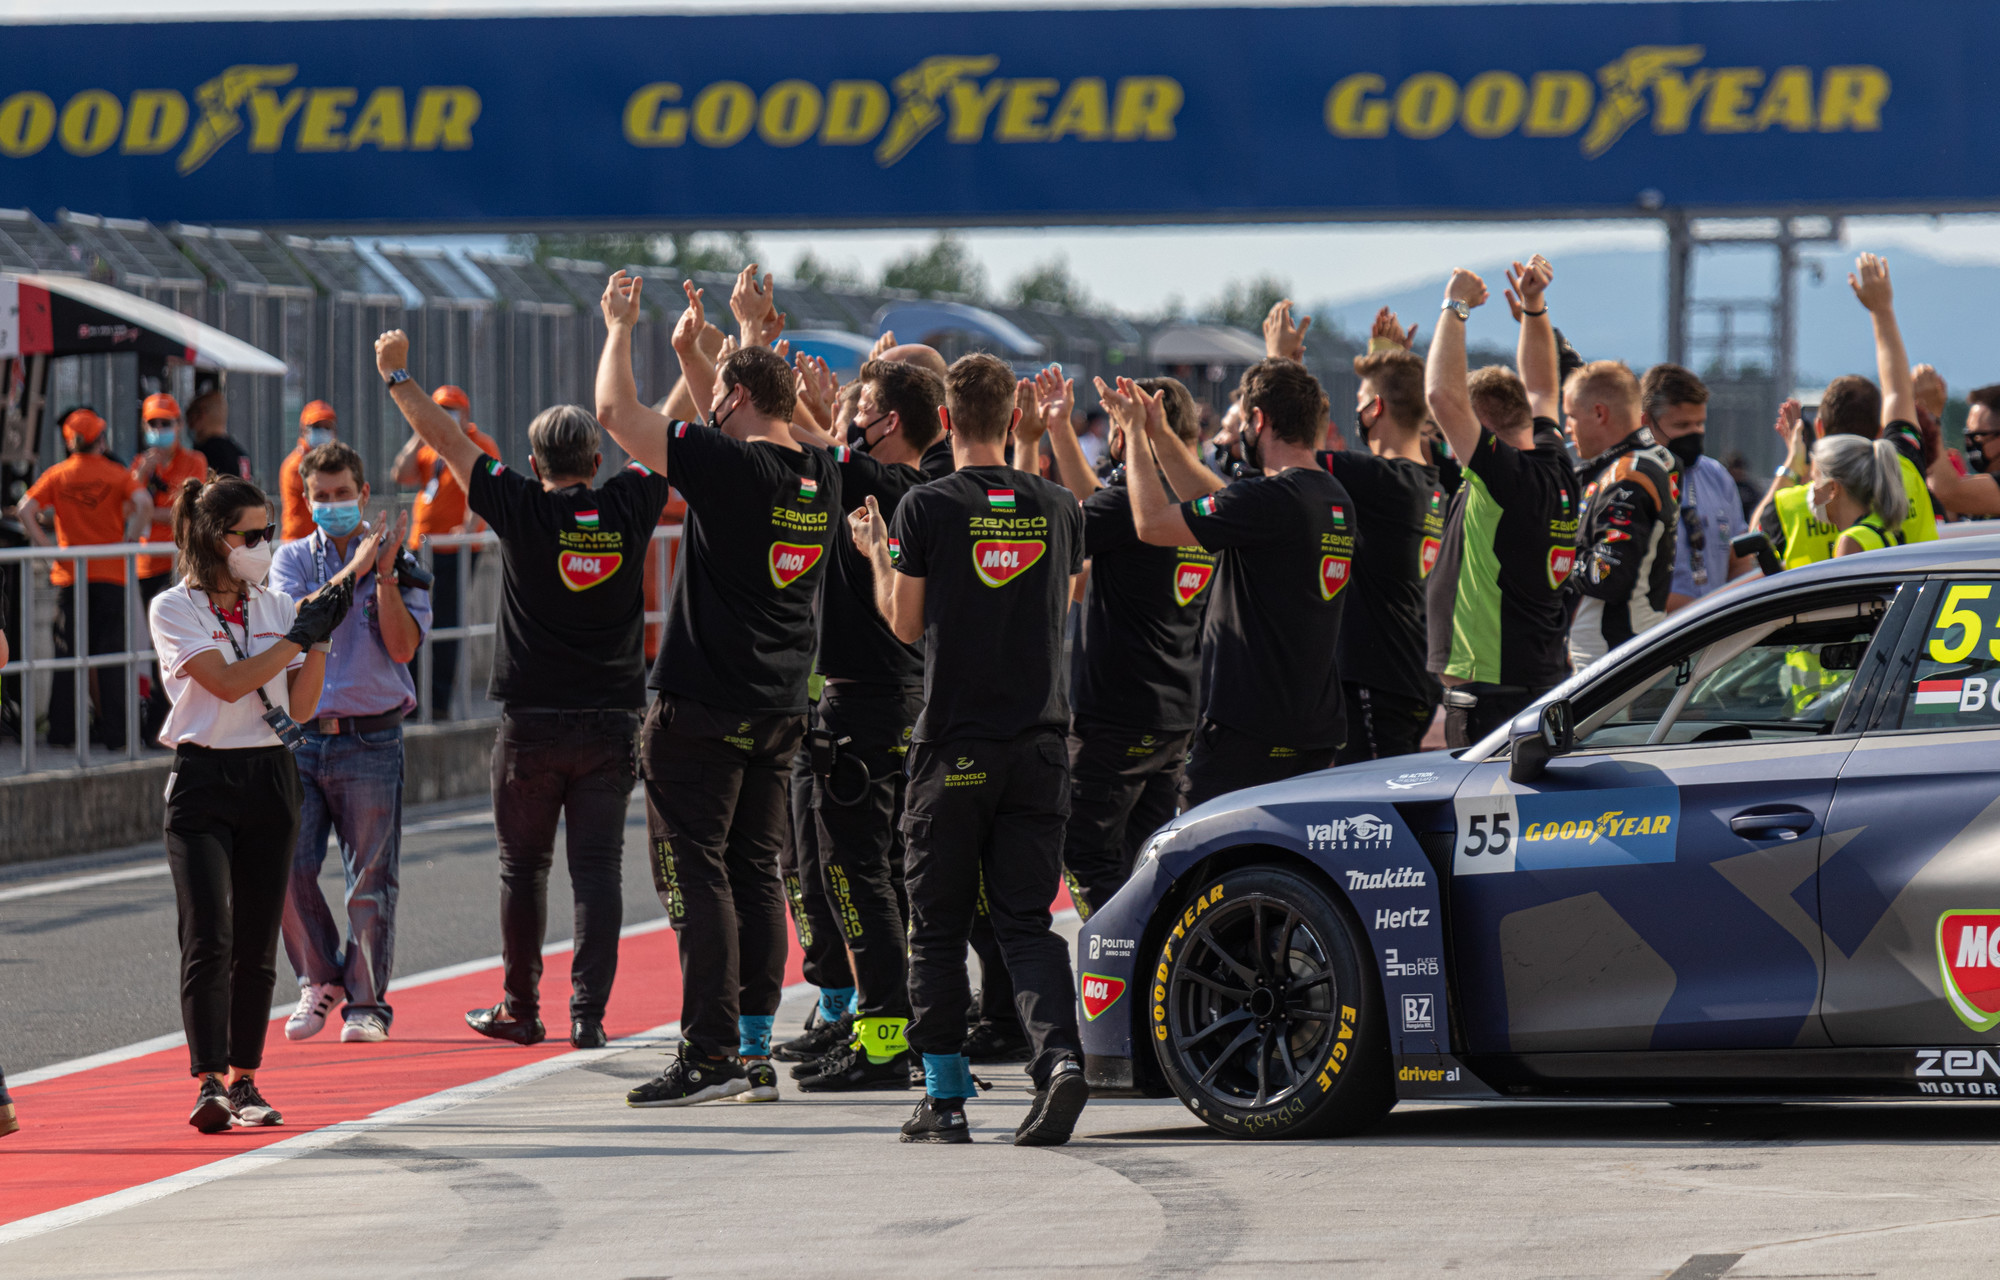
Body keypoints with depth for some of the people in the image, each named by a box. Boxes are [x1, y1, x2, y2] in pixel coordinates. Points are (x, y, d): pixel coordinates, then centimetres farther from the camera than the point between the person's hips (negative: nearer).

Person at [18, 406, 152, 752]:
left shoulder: (57, 475, 3)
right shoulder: (116, 474, -2)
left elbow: (25, 510, -7)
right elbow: (144, 504, -18)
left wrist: (45, 548, -4)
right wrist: (129, 541, -8)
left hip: (69, 576, 1)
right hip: (110, 574, -1)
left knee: (68, 654, 8)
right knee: (111, 654, 3)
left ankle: (62, 730, 8)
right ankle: (113, 731, 1)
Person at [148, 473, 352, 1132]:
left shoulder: (276, 607, 10)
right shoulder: (174, 609, -3)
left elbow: (300, 708, 7)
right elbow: (228, 681, -16)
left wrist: (321, 639, -5)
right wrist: (302, 633, -14)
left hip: (271, 780, 4)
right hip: (202, 782, -4)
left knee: (256, 943, 6)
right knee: (208, 938, -14)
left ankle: (244, 1082, 14)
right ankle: (209, 1084, -16)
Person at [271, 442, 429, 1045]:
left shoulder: (396, 560, 4)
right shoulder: (291, 560, 10)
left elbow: (402, 646, -7)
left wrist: (384, 572, -13)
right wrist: (354, 571, -16)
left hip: (370, 739, -2)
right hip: (300, 734, 2)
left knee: (371, 877, -1)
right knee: (289, 867, -4)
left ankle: (366, 1001, 9)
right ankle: (320, 980, 16)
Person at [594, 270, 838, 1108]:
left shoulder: (730, 466, -16)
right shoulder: (819, 479, 6)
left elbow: (617, 414, -13)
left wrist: (619, 328, 1)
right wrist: (690, 351, 30)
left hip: (703, 708, -7)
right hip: (780, 709, 7)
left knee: (694, 874, -5)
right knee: (756, 872, 11)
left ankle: (709, 1053, -10)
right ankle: (755, 1052, 12)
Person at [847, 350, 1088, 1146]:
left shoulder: (926, 509, -8)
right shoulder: (1055, 507, 3)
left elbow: (905, 624, -3)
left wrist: (876, 554, 15)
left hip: (953, 744, -3)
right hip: (1039, 742, 3)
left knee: (938, 926, 7)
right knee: (1026, 921, 5)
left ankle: (945, 1098, 8)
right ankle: (1060, 1056, -18)